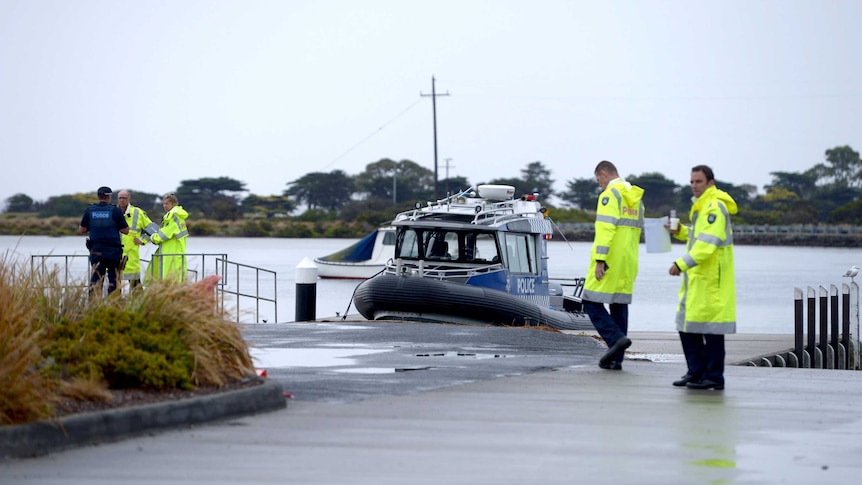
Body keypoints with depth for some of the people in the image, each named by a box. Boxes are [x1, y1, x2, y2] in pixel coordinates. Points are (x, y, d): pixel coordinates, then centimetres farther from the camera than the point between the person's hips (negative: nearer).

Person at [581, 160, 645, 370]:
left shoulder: (610, 194, -11)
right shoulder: (636, 197, 16)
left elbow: (605, 228, -19)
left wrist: (600, 260, -21)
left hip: (609, 259, -8)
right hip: (628, 262, 8)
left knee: (592, 302, -2)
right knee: (619, 305, 10)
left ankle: (616, 338, -19)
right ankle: (616, 358, 8)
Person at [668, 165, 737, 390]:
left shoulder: (715, 207, -15)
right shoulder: (702, 206, 18)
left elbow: (707, 244, -24)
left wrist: (682, 264, -29)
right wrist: (680, 231, 12)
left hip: (711, 280, -10)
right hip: (696, 279, 10)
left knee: (711, 329, -6)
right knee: (687, 326, 12)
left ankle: (714, 377, -1)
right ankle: (696, 372, 19)